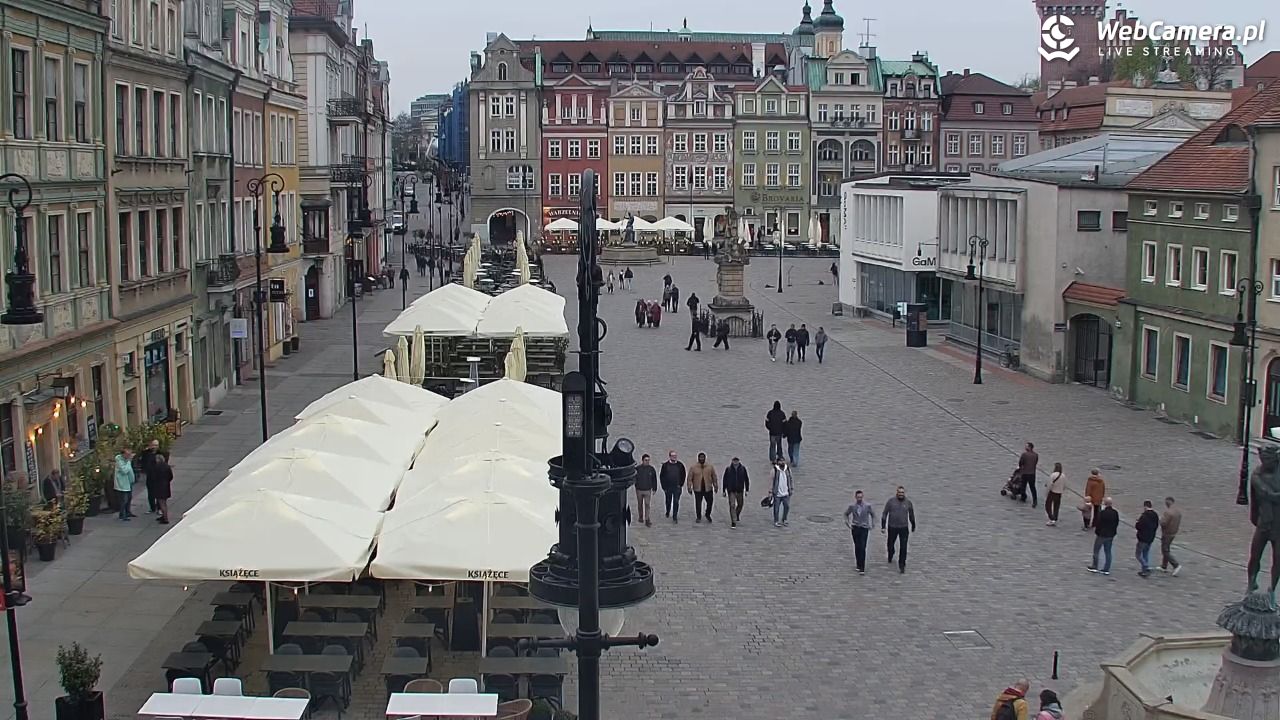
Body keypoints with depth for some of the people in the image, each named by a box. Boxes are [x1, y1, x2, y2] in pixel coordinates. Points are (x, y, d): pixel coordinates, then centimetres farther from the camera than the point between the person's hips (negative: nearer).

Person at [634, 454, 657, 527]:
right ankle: (641, 518, 30)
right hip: (639, 490, 1)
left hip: (648, 490, -1)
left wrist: (654, 489, 8)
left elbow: (654, 480, 7)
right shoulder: (638, 468, -7)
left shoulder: (651, 469, -3)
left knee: (647, 505, -6)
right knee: (640, 504, 14)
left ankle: (647, 520, -4)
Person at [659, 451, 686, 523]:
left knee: (676, 502, -6)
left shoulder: (680, 465, 1)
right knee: (668, 501, 16)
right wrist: (664, 487, -3)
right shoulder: (665, 465, -2)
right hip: (668, 487, 1)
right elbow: (661, 476, 1)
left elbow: (683, 475, 8)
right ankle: (668, 512, 41)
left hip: (677, 487, -1)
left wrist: (680, 484, -1)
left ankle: (675, 517, -1)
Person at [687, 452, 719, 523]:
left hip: (708, 489, 1)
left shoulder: (710, 467, 3)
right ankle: (699, 517, 17)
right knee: (698, 504, 2)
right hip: (697, 489, -1)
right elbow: (690, 478, 0)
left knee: (710, 502, 2)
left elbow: (714, 477, 9)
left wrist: (715, 486, 7)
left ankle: (708, 515, 27)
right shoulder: (693, 467, -1)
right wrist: (689, 488, -3)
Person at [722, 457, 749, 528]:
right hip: (731, 491, -2)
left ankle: (737, 515, 44)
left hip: (740, 490, 2)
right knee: (732, 505, -8)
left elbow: (746, 480, 6)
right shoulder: (728, 469, -5)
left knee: (740, 504, 14)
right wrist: (724, 491, 3)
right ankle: (733, 522, -6)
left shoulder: (743, 468, -2)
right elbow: (724, 480, 3)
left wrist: (746, 490, 5)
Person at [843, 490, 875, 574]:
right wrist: (848, 524, 8)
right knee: (857, 547, 8)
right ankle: (858, 565, 24)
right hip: (855, 529, 2)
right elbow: (846, 514, 16)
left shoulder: (867, 506, -6)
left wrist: (872, 525, 7)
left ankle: (862, 568, -11)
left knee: (862, 548, -10)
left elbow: (873, 514, 12)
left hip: (864, 529, -2)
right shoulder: (852, 506, -3)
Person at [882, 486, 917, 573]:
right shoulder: (891, 501, -5)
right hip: (892, 527, 0)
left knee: (903, 548, -7)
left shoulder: (908, 502, -1)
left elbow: (911, 515, 13)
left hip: (904, 528, 0)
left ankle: (902, 565, 1)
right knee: (890, 544, 16)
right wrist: (883, 526, -4)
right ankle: (890, 556, 47)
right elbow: (885, 513, -1)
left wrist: (913, 526, 22)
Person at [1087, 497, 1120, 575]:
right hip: (1110, 535, 6)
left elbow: (1098, 524, -18)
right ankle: (1106, 569, 12)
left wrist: (1096, 533, -3)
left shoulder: (1101, 513, -21)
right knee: (1108, 552, 11)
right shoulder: (1115, 513, 0)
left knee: (1096, 551, 10)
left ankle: (1094, 567, 17)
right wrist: (1113, 533, 17)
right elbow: (1117, 524, 8)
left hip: (1101, 535, -6)